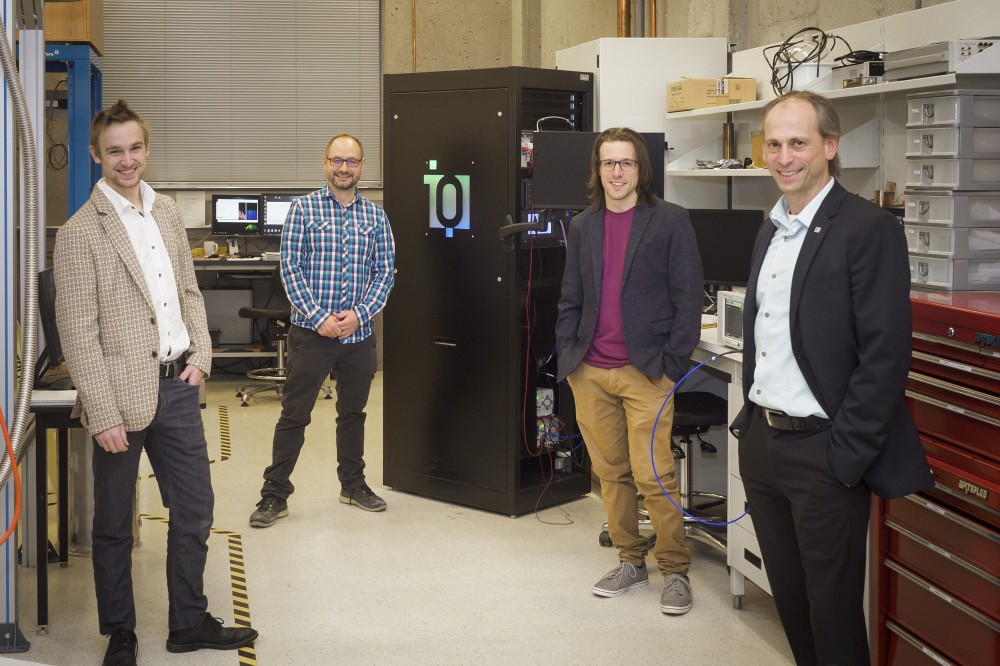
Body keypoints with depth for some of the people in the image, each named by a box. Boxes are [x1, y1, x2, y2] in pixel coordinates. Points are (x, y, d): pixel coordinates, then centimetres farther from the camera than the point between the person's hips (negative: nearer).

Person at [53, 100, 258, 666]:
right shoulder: (80, 232, -11)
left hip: (177, 387, 6)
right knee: (115, 525, 9)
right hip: (123, 393, -6)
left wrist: (201, 355, 4)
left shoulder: (168, 212, 8)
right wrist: (103, 415, -16)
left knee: (195, 512, 14)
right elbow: (78, 331, -13)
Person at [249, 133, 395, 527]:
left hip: (359, 332, 3)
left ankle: (353, 485, 30)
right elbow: (291, 267, -7)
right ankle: (275, 495, 7)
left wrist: (359, 314, -10)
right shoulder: (304, 209, -1)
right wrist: (319, 318, -14)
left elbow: (384, 272, 5)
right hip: (311, 331, -3)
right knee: (294, 414, 0)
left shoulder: (375, 216, 8)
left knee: (353, 413, 16)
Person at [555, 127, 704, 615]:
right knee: (610, 473, 10)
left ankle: (675, 570, 8)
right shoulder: (583, 227, 13)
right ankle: (630, 561, 24)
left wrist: (672, 365, -9)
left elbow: (688, 299, -4)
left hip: (646, 373, -5)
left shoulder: (670, 221, -2)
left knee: (654, 476, -6)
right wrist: (568, 358, 6)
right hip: (591, 373, 5)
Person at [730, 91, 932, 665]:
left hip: (823, 452, -7)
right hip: (762, 441, 7)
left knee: (833, 607, 5)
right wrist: (752, 417, 12)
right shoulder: (771, 232, 12)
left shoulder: (869, 229, -13)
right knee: (789, 596, 17)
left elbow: (885, 354, -17)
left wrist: (846, 457, -18)